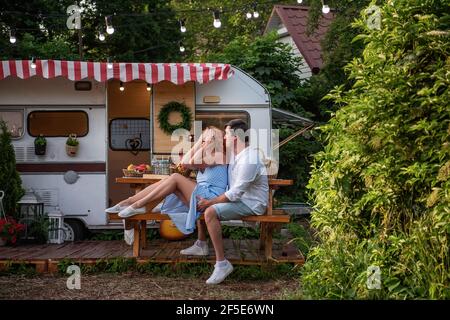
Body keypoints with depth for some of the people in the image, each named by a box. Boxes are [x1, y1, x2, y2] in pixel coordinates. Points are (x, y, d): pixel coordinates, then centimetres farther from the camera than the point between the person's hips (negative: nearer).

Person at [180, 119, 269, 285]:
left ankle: (222, 263, -27)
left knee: (210, 212, -31)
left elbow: (236, 193, -27)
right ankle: (201, 244, 29)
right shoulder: (233, 151, 4)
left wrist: (209, 202, -19)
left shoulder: (249, 159, -27)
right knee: (201, 202, 19)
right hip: (239, 197, 10)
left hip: (251, 204, -10)